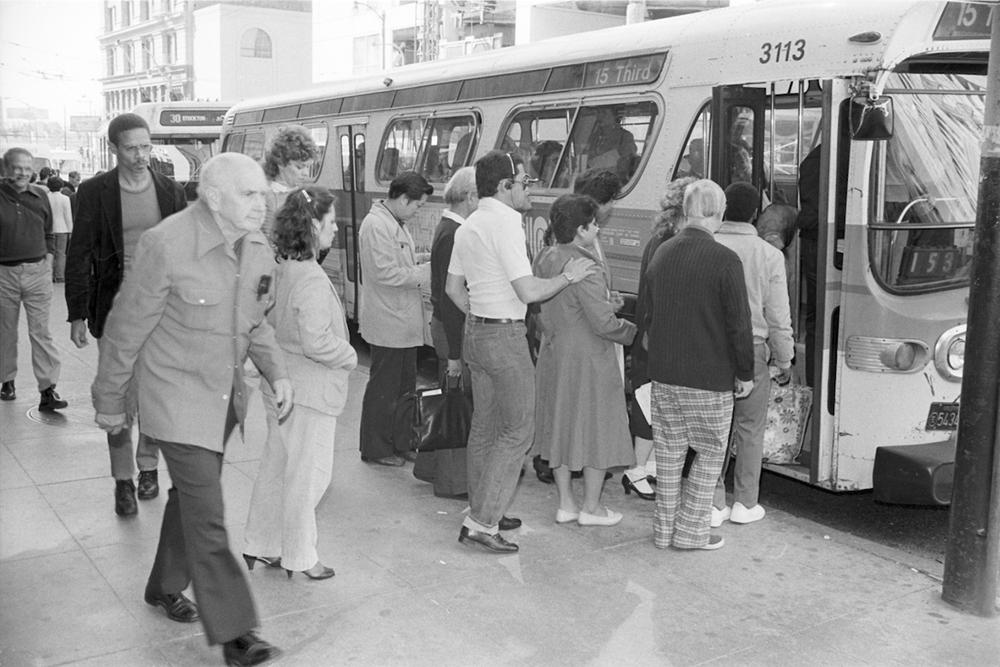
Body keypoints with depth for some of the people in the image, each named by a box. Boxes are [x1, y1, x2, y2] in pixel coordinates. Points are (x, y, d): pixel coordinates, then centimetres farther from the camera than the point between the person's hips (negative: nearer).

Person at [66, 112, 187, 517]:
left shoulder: (171, 191, 5)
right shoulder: (94, 192, -1)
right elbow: (78, 257, 1)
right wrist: (77, 314, -2)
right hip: (114, 309, -2)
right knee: (120, 396, -1)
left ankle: (148, 466, 26)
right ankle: (123, 481, 11)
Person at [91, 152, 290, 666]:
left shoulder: (257, 248, -2)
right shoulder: (167, 246, -23)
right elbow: (126, 329, -12)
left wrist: (276, 372, -1)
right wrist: (110, 402, -3)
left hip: (225, 395, 7)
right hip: (176, 398, -7)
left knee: (191, 495, 21)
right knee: (206, 515, -7)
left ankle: (165, 587, 43)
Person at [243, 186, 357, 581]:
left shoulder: (279, 268, 3)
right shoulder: (312, 279, -23)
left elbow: (269, 324, 11)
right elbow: (316, 342, -26)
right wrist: (349, 357, -10)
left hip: (279, 382, 9)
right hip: (309, 389, -9)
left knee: (276, 466, 19)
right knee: (308, 473, 5)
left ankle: (261, 546, 31)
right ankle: (299, 557, 17)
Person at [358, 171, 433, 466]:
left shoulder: (396, 223, 14)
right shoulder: (377, 225, -18)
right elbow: (386, 273, -24)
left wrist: (417, 259, 7)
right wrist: (424, 271, -19)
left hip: (404, 323, 10)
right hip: (387, 324, -10)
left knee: (405, 385, 17)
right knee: (383, 389, 2)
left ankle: (402, 442, 28)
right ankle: (376, 449, 14)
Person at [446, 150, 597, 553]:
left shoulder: (468, 227, 12)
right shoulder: (505, 225, -17)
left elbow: (453, 287, 17)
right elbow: (528, 291, -21)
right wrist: (568, 277, -8)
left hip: (476, 334, 10)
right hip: (505, 339, -9)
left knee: (485, 426, 16)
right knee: (518, 430, -2)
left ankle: (482, 512, 25)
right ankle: (482, 523, -1)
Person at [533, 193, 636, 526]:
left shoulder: (544, 258, 2)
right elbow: (603, 323, -22)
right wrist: (633, 331, -4)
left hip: (553, 354, 8)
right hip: (588, 360, -8)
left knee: (561, 427, 16)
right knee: (596, 429, 6)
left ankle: (566, 503, 25)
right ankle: (591, 507, 15)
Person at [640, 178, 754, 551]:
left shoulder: (661, 254, 4)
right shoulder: (724, 261, -15)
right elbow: (739, 324, -12)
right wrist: (745, 374, -1)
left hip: (663, 375, 6)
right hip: (709, 379, -5)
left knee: (668, 454, 14)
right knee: (710, 454, 10)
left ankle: (664, 529, 22)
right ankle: (691, 531, 13)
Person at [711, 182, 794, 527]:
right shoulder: (769, 255, -8)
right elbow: (777, 316, -4)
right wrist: (784, 360, 8)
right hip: (752, 349, -1)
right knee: (750, 429, 12)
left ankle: (714, 504, 13)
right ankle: (744, 504, 20)